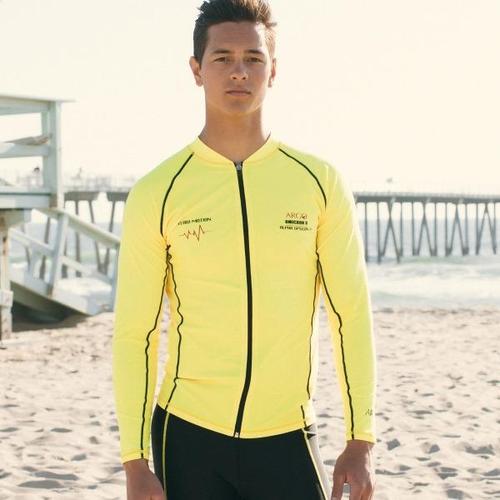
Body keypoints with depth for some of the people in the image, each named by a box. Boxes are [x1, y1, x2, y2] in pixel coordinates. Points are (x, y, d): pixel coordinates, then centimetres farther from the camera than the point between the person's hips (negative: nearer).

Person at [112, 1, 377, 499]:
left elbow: (352, 313, 2)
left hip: (287, 438, 1)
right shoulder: (155, 194, -2)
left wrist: (360, 441, -2)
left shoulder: (321, 182, 0)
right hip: (188, 436, 0)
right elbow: (133, 333, -1)